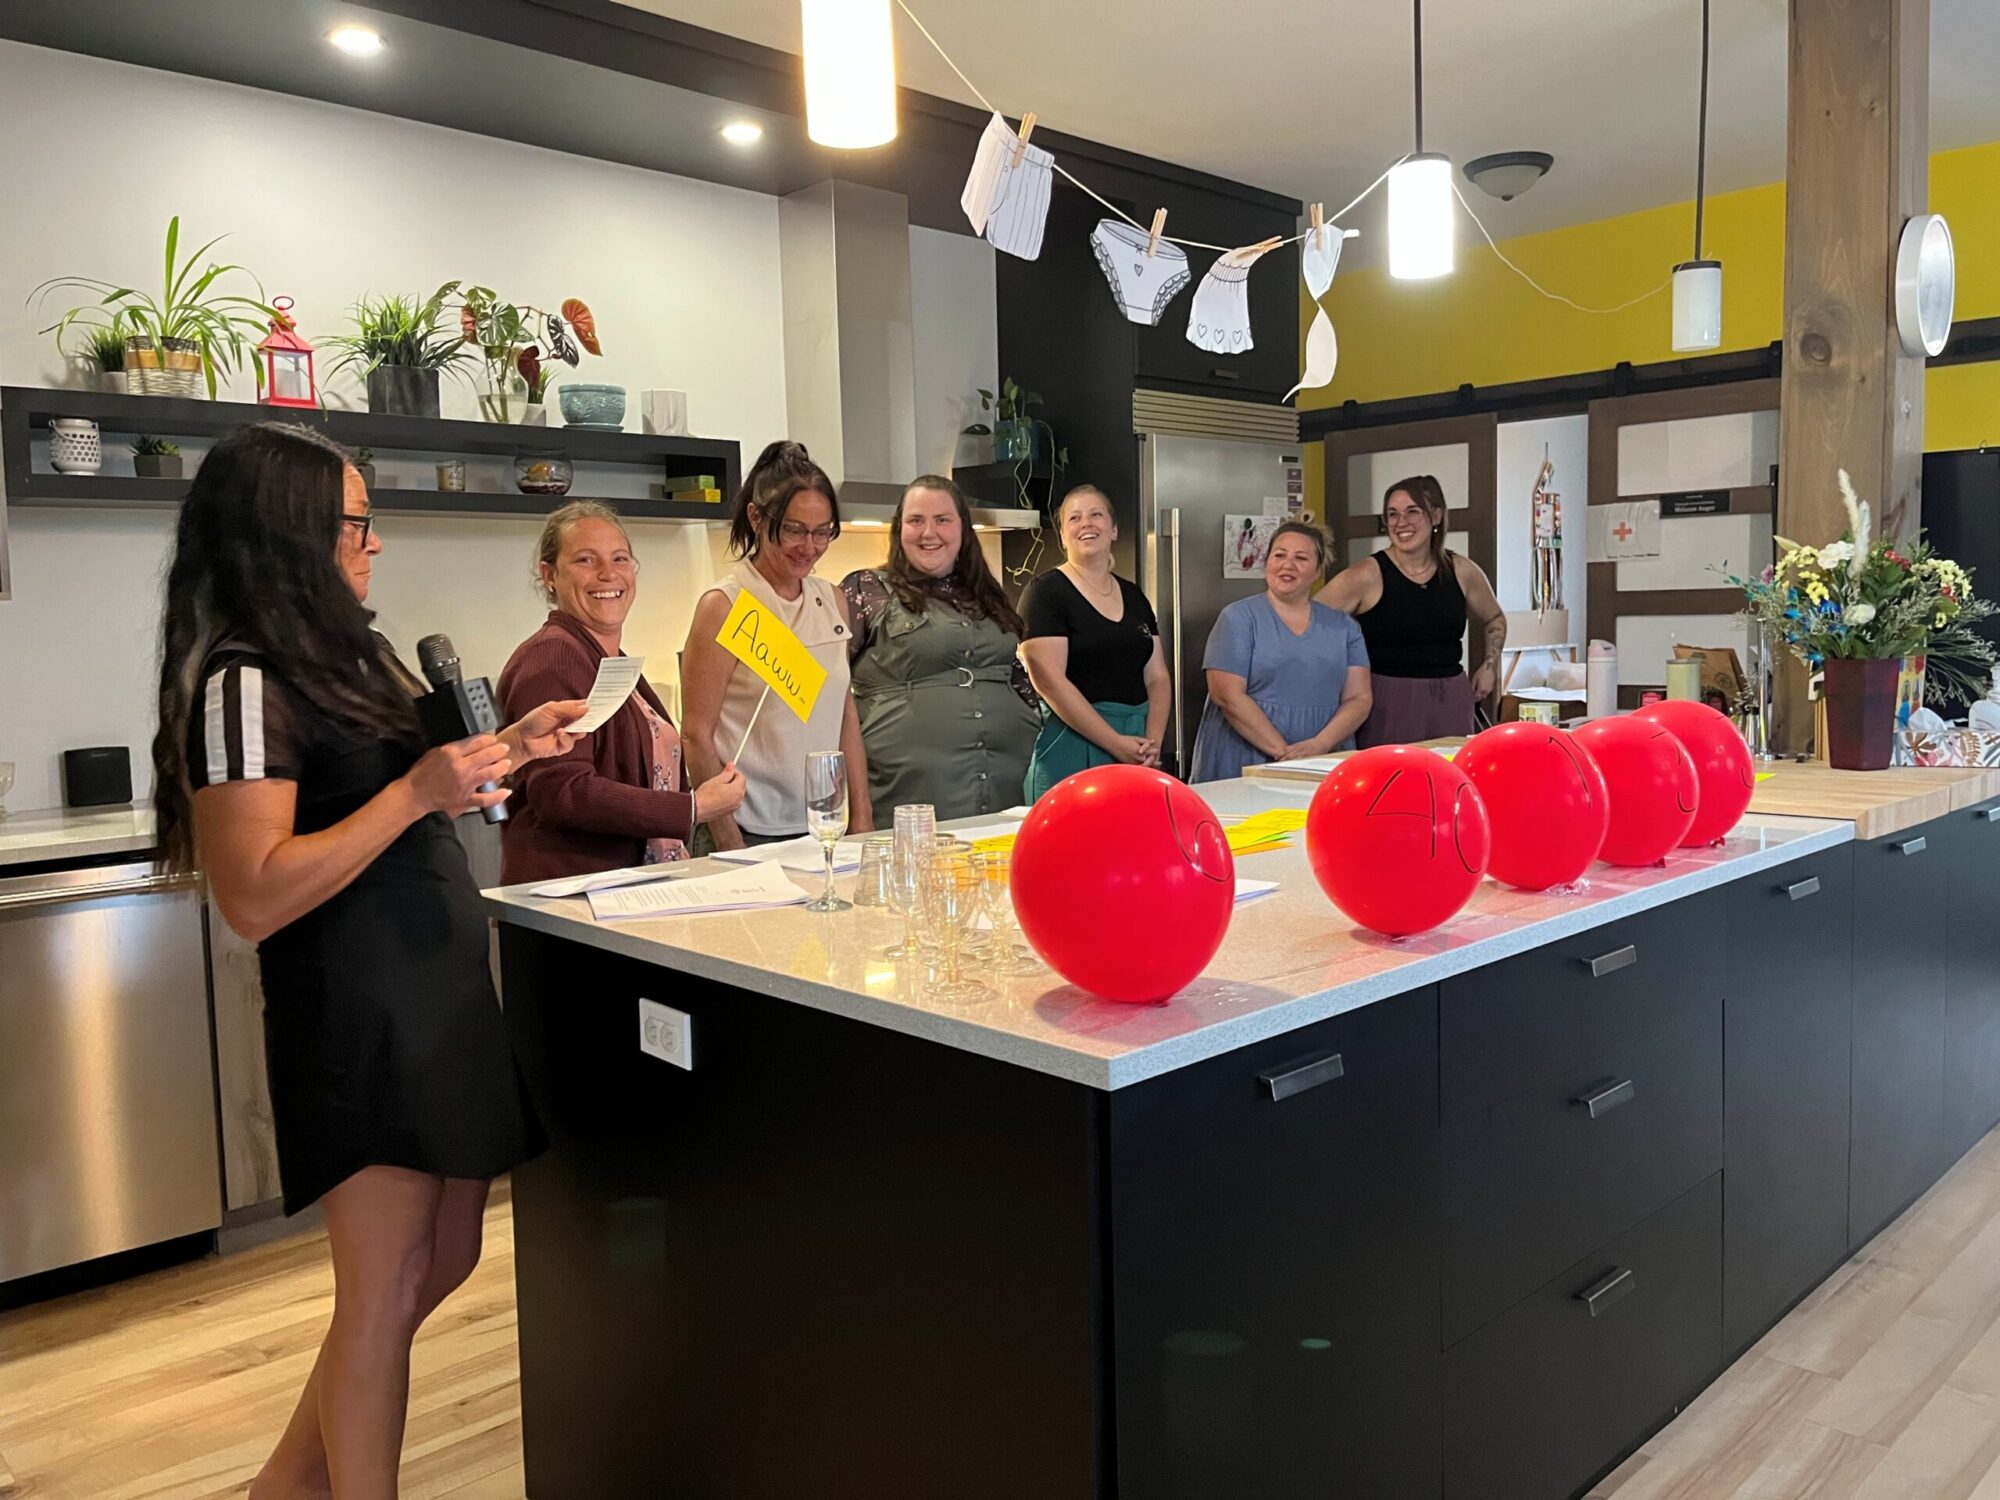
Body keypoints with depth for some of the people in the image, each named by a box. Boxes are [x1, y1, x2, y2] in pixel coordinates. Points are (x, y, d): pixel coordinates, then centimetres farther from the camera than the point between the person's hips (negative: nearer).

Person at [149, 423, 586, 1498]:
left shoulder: (339, 653, 13)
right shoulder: (243, 682, -16)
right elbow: (255, 900, -23)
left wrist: (505, 749, 11)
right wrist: (420, 791, -26)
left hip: (436, 990, 10)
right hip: (353, 1007, -10)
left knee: (444, 1260, 17)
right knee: (386, 1282, 1)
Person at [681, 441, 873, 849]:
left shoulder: (834, 602, 9)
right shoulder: (722, 607, -8)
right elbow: (696, 735, -10)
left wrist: (861, 816, 7)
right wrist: (730, 843, -14)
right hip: (754, 832, -5)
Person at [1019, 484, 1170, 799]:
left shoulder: (1134, 596, 15)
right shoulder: (1046, 592, -5)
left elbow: (1157, 677, 12)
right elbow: (1049, 681, -14)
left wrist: (1153, 740, -6)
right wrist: (1116, 743, -16)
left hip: (1136, 739, 6)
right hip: (1072, 742, -6)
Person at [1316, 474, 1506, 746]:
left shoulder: (1462, 572, 6)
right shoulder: (1367, 576, -8)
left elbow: (1494, 621, 25)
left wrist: (1489, 666, 12)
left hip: (1451, 700, 4)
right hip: (1388, 703, -4)